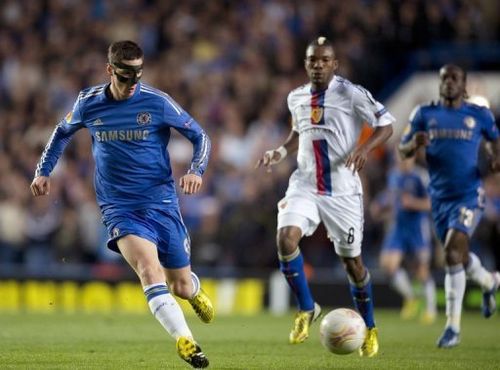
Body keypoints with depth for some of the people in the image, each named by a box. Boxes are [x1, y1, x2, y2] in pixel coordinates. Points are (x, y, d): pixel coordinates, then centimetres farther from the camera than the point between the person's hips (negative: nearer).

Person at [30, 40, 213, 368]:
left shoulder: (157, 102, -7)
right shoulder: (88, 103, 0)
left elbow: (200, 136, 1)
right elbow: (63, 131, 21)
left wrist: (196, 171, -16)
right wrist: (44, 171, 16)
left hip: (161, 203, 0)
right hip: (119, 208, 0)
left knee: (181, 287, 8)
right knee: (149, 268, -28)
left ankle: (194, 289, 48)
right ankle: (185, 342, -38)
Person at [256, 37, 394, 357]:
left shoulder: (351, 94, -9)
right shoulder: (296, 98, 7)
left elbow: (386, 124, -8)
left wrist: (365, 148, -26)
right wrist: (281, 152, 6)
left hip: (343, 190, -3)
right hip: (305, 186, 4)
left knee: (352, 261, 4)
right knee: (286, 238, -22)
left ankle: (369, 329, 26)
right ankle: (307, 309, -1)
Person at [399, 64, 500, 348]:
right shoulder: (425, 114, 5)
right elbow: (403, 150, 4)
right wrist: (415, 144, -19)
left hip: (469, 194, -4)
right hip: (440, 197, 4)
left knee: (453, 252, -21)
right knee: (459, 256, 16)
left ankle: (453, 327, -16)